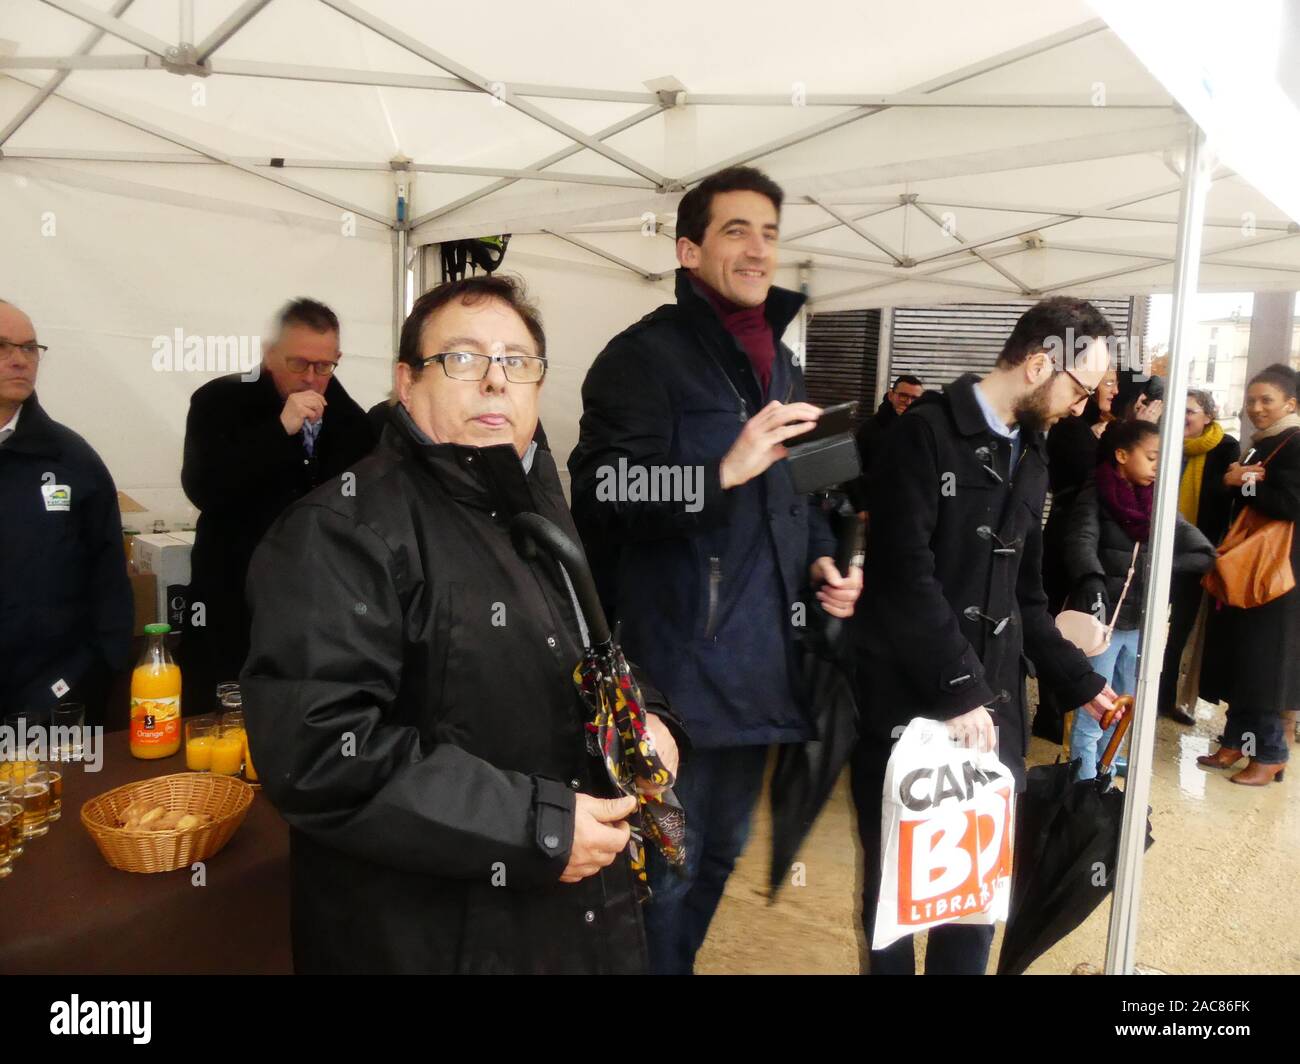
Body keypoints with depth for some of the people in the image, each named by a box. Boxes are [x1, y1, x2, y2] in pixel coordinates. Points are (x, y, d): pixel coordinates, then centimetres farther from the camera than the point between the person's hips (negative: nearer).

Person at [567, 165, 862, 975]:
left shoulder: (780, 362, 14)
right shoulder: (645, 355, -10)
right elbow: (599, 497, -20)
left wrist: (821, 560, 6)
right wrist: (723, 471, -30)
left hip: (759, 659, 8)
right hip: (678, 664, -7)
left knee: (721, 851, 22)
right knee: (666, 865, 6)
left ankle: (683, 960, 44)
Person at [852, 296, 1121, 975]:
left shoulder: (1031, 454, 14)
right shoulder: (926, 434, -11)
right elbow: (904, 576, -19)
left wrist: (1078, 681, 14)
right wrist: (957, 692, -19)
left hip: (993, 706, 7)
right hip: (910, 703, -6)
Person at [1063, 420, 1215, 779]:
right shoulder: (1095, 496, -8)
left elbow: (1203, 553, 5)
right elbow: (1081, 541, -26)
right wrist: (1092, 581, -43)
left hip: (1142, 621, 6)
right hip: (1103, 620, -6)